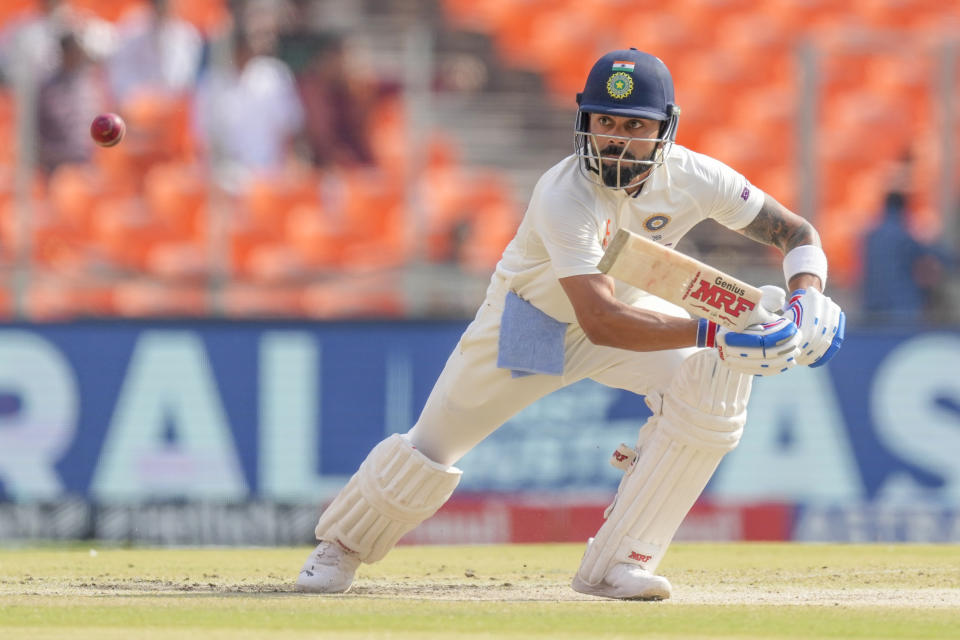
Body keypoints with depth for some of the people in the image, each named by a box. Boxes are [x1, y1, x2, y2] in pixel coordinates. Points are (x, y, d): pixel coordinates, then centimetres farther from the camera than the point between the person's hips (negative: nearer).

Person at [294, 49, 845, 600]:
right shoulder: (565, 197, -38)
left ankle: (616, 563, -18)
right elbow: (600, 322, -48)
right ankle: (344, 542, 36)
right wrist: (712, 334, -57)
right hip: (530, 318, -3)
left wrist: (808, 301, -35)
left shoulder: (693, 178, -24)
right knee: (430, 452, 1)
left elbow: (797, 232, -13)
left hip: (627, 302, 3)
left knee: (715, 380, -25)